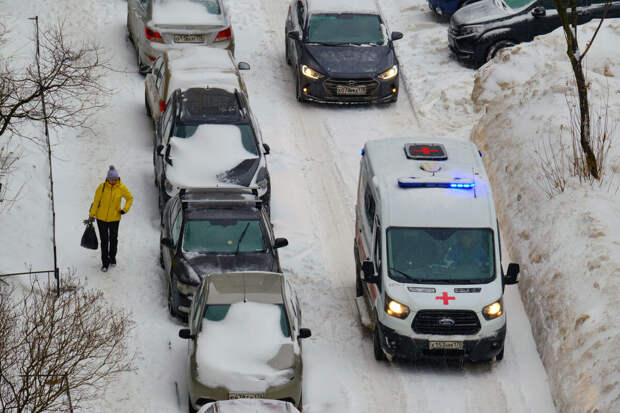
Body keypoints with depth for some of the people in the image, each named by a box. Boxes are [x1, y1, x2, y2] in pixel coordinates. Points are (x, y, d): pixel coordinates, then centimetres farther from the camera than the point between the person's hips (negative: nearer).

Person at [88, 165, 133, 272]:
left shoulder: (121, 188, -9)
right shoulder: (102, 187, -12)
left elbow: (130, 198, 8)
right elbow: (96, 201, -4)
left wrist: (125, 209, -5)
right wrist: (91, 215, -1)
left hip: (115, 218, 1)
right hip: (102, 218, -1)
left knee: (113, 239, 16)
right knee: (104, 240, 3)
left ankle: (112, 258, 37)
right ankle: (105, 262, 12)